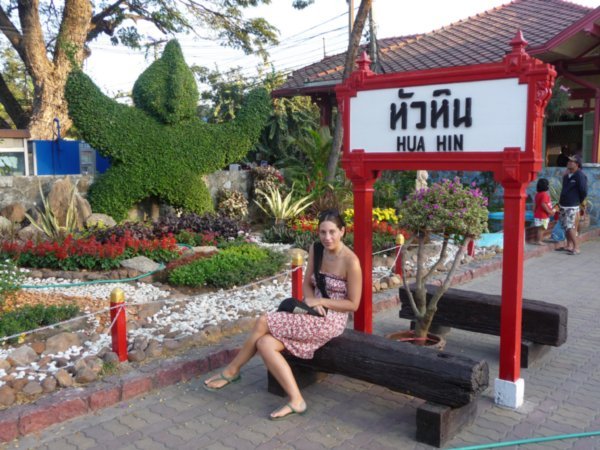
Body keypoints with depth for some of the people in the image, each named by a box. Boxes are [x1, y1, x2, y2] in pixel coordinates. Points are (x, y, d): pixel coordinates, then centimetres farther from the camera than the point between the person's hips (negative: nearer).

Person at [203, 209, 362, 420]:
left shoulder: (351, 261, -16)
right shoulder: (315, 249, 4)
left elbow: (353, 304, -12)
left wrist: (320, 301, -16)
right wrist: (311, 300, -10)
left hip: (331, 320, -7)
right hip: (314, 315, 8)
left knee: (263, 322, -16)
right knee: (264, 343, -15)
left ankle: (231, 370, 3)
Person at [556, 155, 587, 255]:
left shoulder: (580, 175, -15)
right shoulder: (567, 175, 9)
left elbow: (584, 191, -15)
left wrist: (579, 201, -2)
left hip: (572, 206, -8)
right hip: (563, 205, 8)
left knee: (570, 226, -10)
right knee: (566, 226, 14)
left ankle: (576, 248, -3)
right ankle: (569, 245, 25)